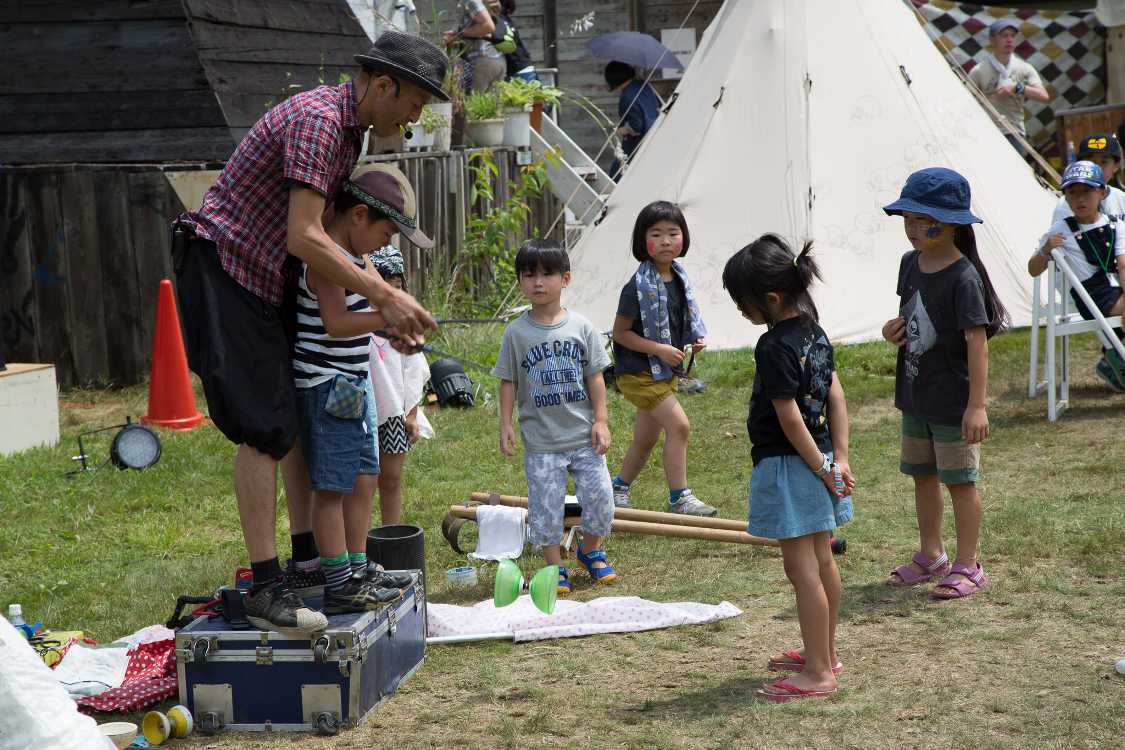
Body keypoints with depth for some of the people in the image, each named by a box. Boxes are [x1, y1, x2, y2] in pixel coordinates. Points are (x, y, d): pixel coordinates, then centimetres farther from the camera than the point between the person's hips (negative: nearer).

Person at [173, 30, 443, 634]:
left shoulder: (349, 126, 10)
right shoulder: (317, 120, -22)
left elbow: (330, 228, 14)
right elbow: (305, 238, -29)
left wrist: (385, 307, 5)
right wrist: (385, 296, -27)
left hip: (269, 277, 10)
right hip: (223, 270, -10)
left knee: (302, 412, 14)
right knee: (265, 428, -15)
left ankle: (307, 555, 25)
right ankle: (265, 586, -13)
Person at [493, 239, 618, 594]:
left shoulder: (581, 327, -1)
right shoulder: (517, 332, -3)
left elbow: (595, 377, 3)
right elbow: (508, 381, 2)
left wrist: (600, 421, -1)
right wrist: (505, 425, -3)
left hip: (583, 435, 1)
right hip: (540, 440, -1)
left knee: (599, 498, 5)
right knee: (545, 508, 2)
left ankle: (590, 551, 29)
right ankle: (555, 568, 17)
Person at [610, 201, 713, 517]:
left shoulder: (678, 279, 5)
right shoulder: (638, 287, -19)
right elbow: (620, 332, -16)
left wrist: (695, 340, 0)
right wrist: (659, 349, -23)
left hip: (666, 371, 8)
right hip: (638, 372, -8)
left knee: (645, 439, 16)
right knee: (678, 424, -17)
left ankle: (618, 488, 35)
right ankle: (679, 497, -9)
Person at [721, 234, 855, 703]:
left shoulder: (775, 347, -20)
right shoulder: (815, 333, 7)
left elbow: (790, 417, -20)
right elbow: (835, 396, 8)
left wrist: (820, 466, -12)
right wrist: (838, 458, 6)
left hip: (787, 466, -10)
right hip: (818, 459, 10)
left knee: (802, 569, -4)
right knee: (822, 562, 18)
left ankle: (818, 673, -1)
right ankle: (825, 654, 30)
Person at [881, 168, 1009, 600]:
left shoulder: (963, 277, -20)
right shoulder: (910, 264, 4)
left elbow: (976, 341, -21)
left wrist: (977, 405, -24)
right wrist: (893, 329, -2)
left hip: (952, 400, -8)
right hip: (915, 397, 8)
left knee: (959, 480, 2)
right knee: (922, 475, 17)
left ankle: (968, 566, 12)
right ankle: (931, 556, 31)